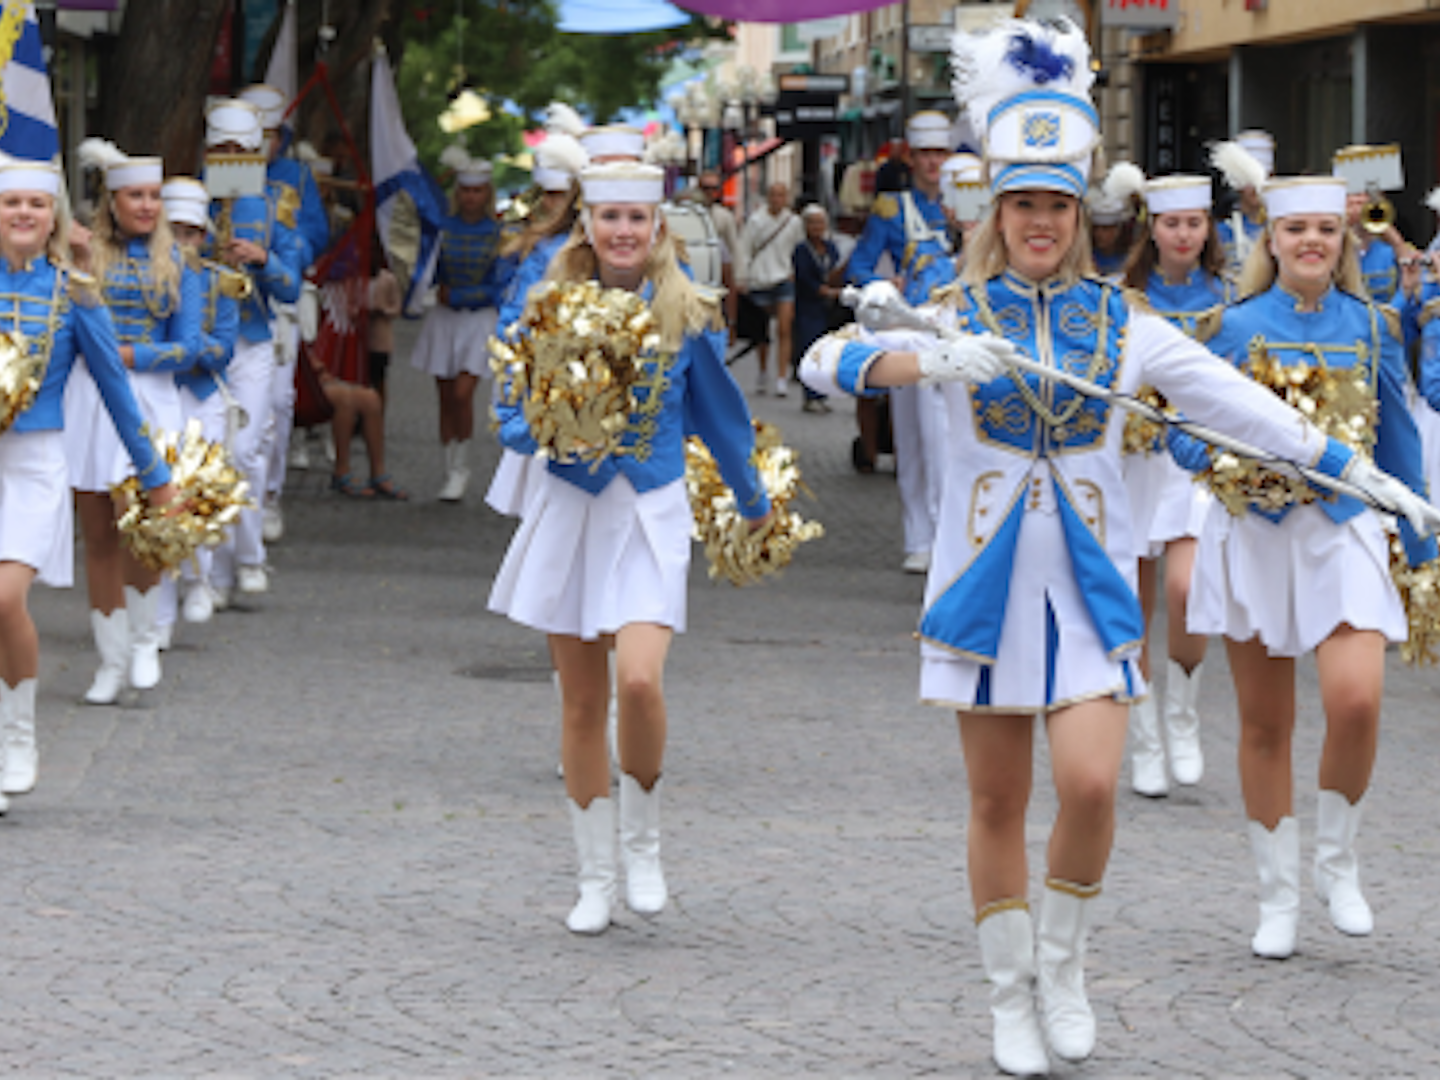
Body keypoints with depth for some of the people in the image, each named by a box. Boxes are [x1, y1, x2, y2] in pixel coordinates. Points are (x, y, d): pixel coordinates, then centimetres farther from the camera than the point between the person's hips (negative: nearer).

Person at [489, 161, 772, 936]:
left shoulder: (686, 317, -1)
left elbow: (718, 416, 13)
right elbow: (510, 419, 4)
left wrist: (754, 503, 24)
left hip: (650, 518, -2)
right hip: (568, 514, 2)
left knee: (639, 680, -21)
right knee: (581, 703, 5)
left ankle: (643, 843, 3)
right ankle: (597, 877, 16)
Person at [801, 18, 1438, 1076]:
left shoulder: (1123, 323, 3)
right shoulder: (957, 314, -2)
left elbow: (1243, 404, 4)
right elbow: (831, 360, -16)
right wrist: (933, 358, -36)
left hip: (1090, 581, 1)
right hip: (988, 579, -1)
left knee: (1091, 786, -13)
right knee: (998, 803, 4)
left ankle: (1063, 964, 11)